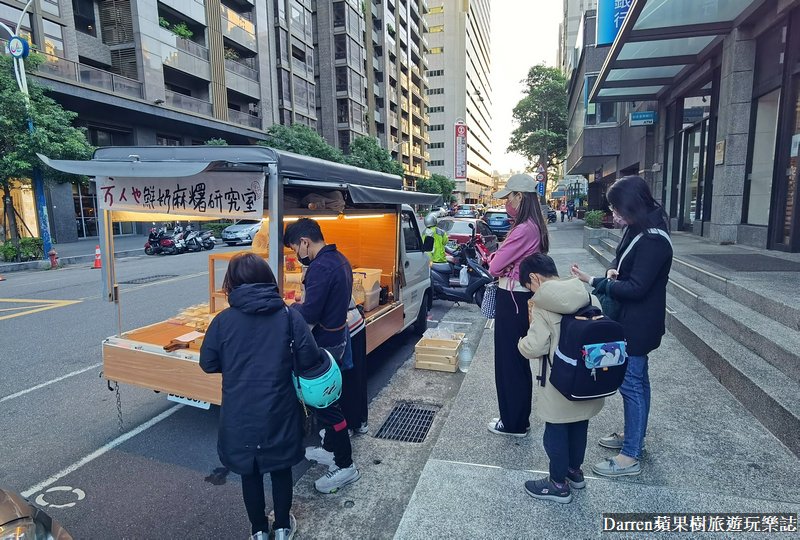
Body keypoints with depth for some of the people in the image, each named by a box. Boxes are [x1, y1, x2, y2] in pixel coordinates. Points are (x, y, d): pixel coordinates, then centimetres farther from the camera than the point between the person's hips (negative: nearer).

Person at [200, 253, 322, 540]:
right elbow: (309, 359, -13)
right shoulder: (289, 315, -11)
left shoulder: (223, 320, -9)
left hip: (239, 413, 1)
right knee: (281, 468, 21)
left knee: (249, 471, 21)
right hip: (279, 411, 0)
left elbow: (208, 364, -1)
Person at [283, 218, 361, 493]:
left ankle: (345, 465, 15)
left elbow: (308, 315, -26)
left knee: (324, 401, 2)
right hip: (338, 335, 10)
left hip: (324, 343, -10)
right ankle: (330, 448, 39)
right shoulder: (339, 259, 7)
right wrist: (303, 305, 11)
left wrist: (290, 309, -8)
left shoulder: (321, 267, -24)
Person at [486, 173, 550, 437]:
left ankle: (513, 423, 21)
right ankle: (519, 418, 36)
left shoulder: (524, 229, -23)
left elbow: (495, 267, -20)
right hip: (523, 297, 10)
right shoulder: (535, 227, 9)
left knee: (509, 360, 5)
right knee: (518, 359, 20)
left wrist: (495, 259, 1)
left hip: (512, 300, -10)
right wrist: (500, 258, -4)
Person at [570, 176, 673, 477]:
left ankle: (631, 457, 9)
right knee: (637, 379, 20)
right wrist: (614, 270, -2)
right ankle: (634, 435, 37)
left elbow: (636, 288, -23)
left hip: (638, 324, -10)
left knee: (630, 383, -3)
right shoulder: (636, 230, 6)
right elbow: (624, 258, 20)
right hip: (629, 319, 10)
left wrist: (593, 281, -21)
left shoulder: (653, 240, -23)